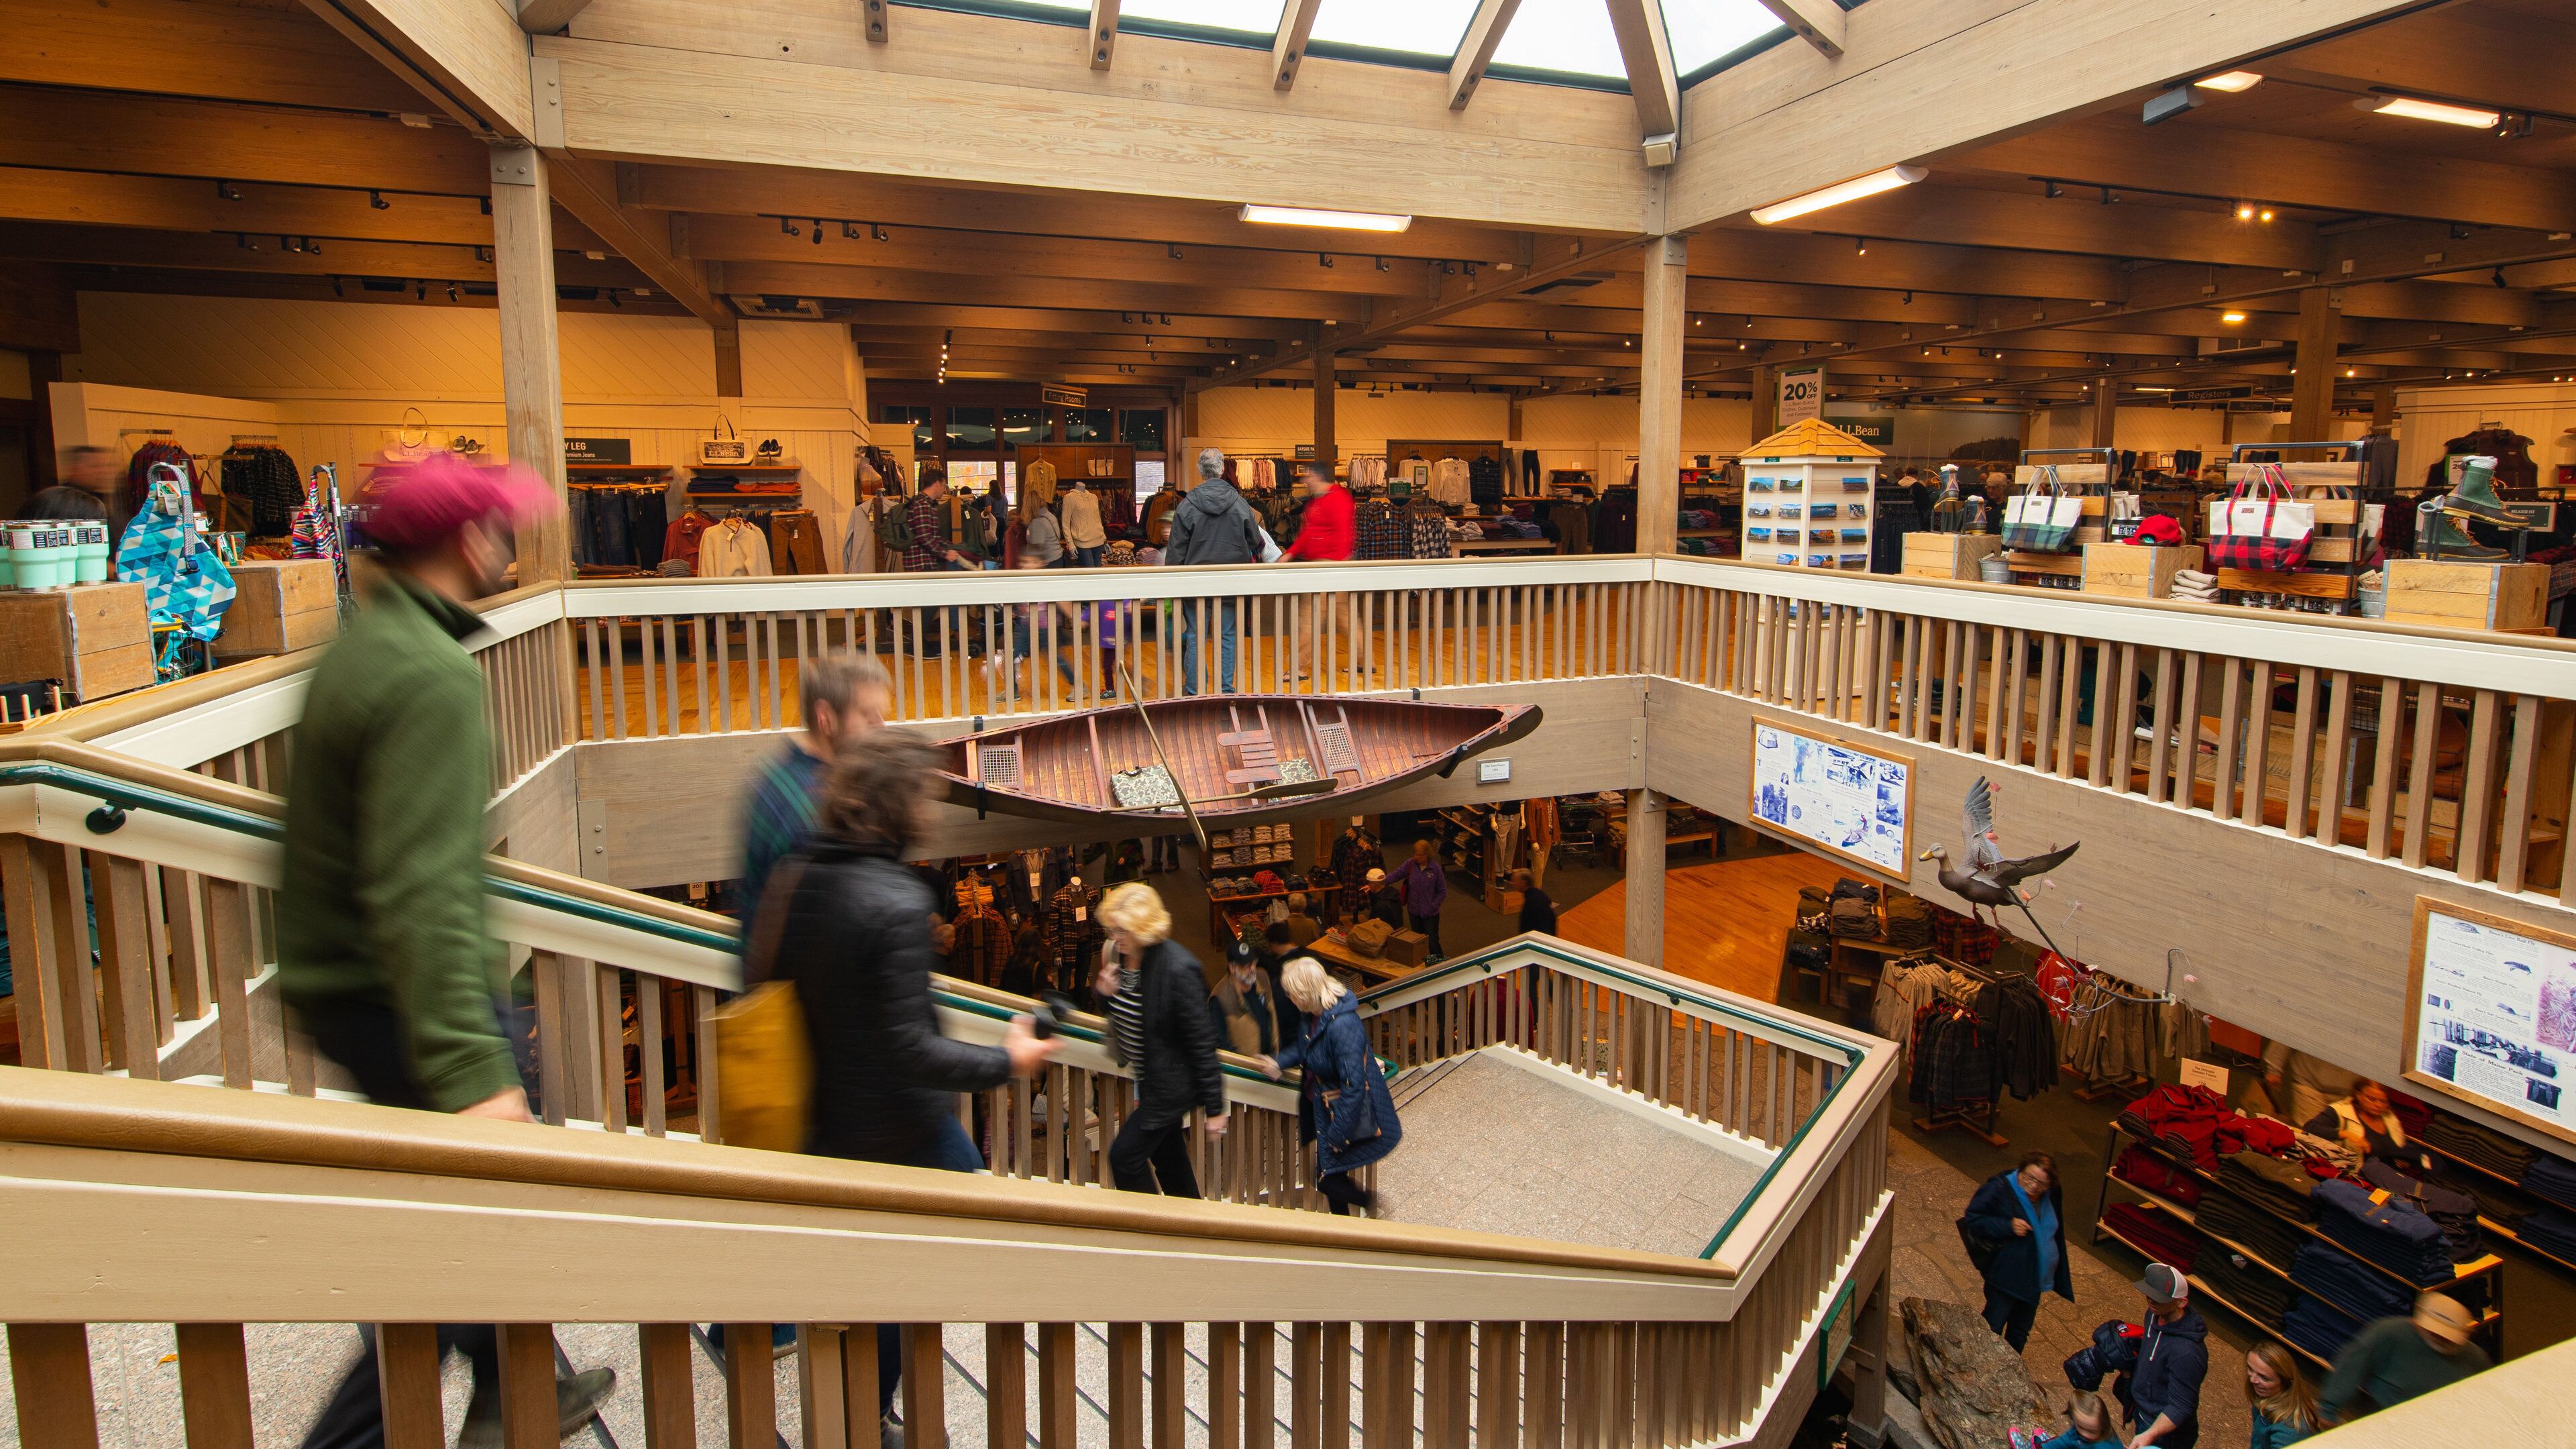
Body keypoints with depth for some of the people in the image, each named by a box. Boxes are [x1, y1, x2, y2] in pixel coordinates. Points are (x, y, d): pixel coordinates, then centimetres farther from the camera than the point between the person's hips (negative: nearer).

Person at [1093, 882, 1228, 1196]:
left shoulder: (1178, 969, -27)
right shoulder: (1117, 955, -4)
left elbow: (1202, 1041, -22)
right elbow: (1119, 1015, 12)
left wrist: (1215, 1108, -19)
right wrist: (1105, 994, -13)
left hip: (1171, 1084, -8)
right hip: (1148, 1079, 8)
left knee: (1125, 1156, -7)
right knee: (1169, 1161, 20)